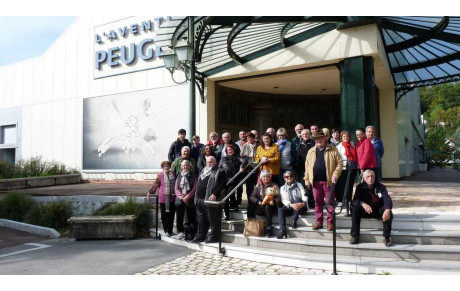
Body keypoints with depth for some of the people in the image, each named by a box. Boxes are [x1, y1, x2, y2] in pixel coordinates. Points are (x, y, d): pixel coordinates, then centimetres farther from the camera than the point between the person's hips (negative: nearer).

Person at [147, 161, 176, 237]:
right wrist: (149, 193, -4)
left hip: (172, 197, 3)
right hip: (163, 198, -3)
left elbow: (176, 184, 17)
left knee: (171, 214, 6)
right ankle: (166, 231, 12)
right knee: (164, 215, 1)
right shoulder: (160, 175, -1)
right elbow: (155, 185, 1)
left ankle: (170, 231, 17)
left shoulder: (173, 174, 8)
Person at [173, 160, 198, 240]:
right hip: (180, 199, 3)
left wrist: (187, 197, -13)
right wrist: (182, 197, -9)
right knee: (179, 217, 3)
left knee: (191, 218, -1)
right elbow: (176, 188, 6)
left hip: (190, 199, -3)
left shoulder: (193, 176, 3)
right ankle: (180, 232, 16)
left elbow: (194, 188, -3)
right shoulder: (179, 176, 12)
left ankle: (192, 234, 4)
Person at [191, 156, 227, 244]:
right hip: (200, 200, 8)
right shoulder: (202, 171, 21)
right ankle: (200, 235, 23)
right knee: (201, 220, 14)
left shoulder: (219, 172, -3)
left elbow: (222, 185, -12)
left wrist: (215, 194, -22)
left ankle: (213, 236, 7)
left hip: (211, 199, -7)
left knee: (213, 220, -2)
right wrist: (196, 197, 17)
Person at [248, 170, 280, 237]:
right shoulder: (258, 186, 12)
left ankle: (268, 228, -33)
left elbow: (278, 198, -6)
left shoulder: (274, 186, 4)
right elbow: (251, 197, 3)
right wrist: (258, 201, -17)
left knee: (267, 207, -38)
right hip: (260, 207, 2)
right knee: (250, 206, -28)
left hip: (271, 206, -2)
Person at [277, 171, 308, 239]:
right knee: (280, 210, -29)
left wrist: (303, 203, -30)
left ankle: (294, 221, -28)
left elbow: (304, 196, -6)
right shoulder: (282, 188, 12)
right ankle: (283, 230, -41)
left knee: (297, 199, -33)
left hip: (300, 207, -1)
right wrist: (291, 205, -26)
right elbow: (284, 200, -3)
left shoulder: (298, 185, 9)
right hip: (289, 207, 2)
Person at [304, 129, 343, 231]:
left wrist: (335, 174, -14)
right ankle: (319, 222, 18)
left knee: (330, 202, 2)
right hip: (315, 181, 3)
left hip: (328, 181, -3)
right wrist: (307, 179, 5)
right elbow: (307, 166, 11)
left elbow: (339, 163, -3)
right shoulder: (311, 151, 12)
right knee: (318, 202, 9)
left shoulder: (332, 150, 1)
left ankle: (330, 222, 11)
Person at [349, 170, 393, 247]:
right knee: (355, 209, -27)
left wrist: (387, 209, -45)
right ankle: (355, 236, -21)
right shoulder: (360, 187, -4)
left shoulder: (381, 187, -6)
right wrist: (363, 204, -40)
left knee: (389, 213, -31)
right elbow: (355, 200, -17)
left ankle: (387, 237, -18)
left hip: (379, 211, 0)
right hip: (365, 211, 1)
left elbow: (387, 199, -22)